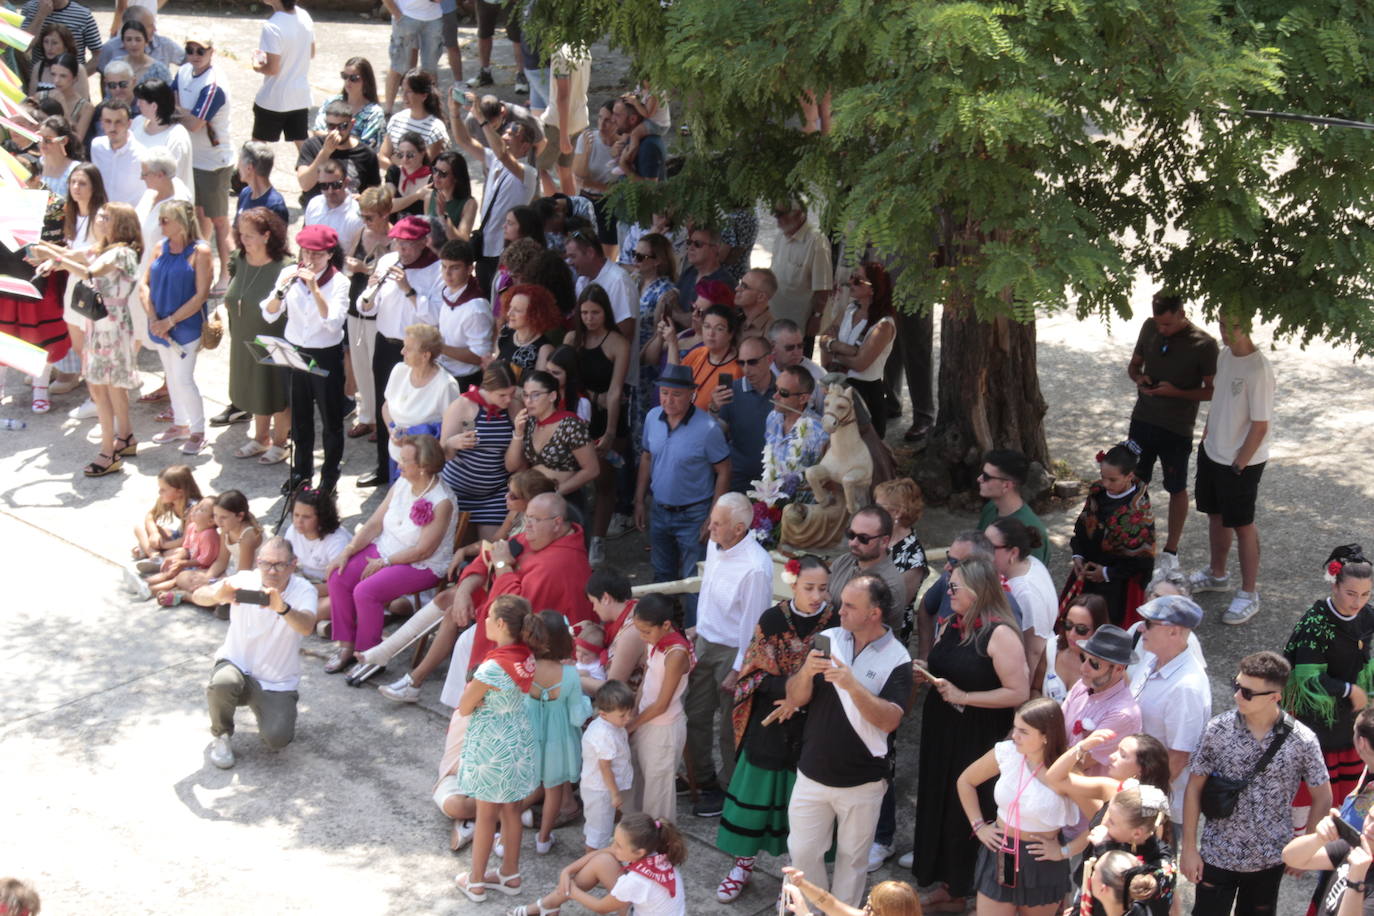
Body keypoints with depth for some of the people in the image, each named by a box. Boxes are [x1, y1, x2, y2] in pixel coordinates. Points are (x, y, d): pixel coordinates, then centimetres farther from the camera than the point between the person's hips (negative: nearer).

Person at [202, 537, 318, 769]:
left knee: (277, 738, -23)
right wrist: (219, 593, -49)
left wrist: (282, 608, -53)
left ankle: (269, 715, 16)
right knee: (222, 683, -35)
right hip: (237, 665, 0)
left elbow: (307, 628, -32)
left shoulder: (303, 590, -11)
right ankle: (221, 737, -3)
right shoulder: (245, 581, -9)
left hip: (278, 683, 0)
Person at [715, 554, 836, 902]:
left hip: (813, 729, -1)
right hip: (770, 727, 1)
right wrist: (791, 686, -23)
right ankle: (744, 863, 30)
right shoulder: (772, 620, -7)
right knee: (757, 791, 11)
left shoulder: (836, 622, -10)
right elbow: (754, 675, -6)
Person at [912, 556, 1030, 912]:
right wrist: (926, 673, 0)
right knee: (939, 805, 13)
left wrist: (963, 697, -21)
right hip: (940, 731, 8)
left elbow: (1018, 693, -21)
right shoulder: (951, 626, 7)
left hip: (977, 740, -8)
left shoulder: (1000, 634, -17)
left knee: (966, 813, 1)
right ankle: (945, 885, 26)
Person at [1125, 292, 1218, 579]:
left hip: (1176, 428, -5)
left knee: (1176, 489, 10)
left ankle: (1171, 552, 22)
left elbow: (1212, 391, -12)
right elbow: (1134, 364, 11)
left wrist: (1176, 391, -25)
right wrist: (1139, 378, -12)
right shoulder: (1150, 328, -2)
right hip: (1143, 419, 5)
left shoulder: (1203, 344, -17)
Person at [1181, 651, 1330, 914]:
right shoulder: (1217, 730, -12)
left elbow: (1322, 798, -1)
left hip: (1270, 860, 0)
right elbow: (1194, 787, -4)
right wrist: (1189, 848, -4)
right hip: (1217, 855, 0)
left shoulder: (1302, 741, -13)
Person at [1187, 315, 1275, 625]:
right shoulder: (1224, 355, 0)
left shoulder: (1258, 370, -25)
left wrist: (1239, 465, -17)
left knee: (1242, 525, 4)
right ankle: (1217, 574, 42)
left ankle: (1248, 595, 17)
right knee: (1216, 515, 22)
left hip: (1241, 463, -8)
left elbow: (1260, 426, -21)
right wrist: (1206, 438, 14)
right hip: (1212, 452, 8)